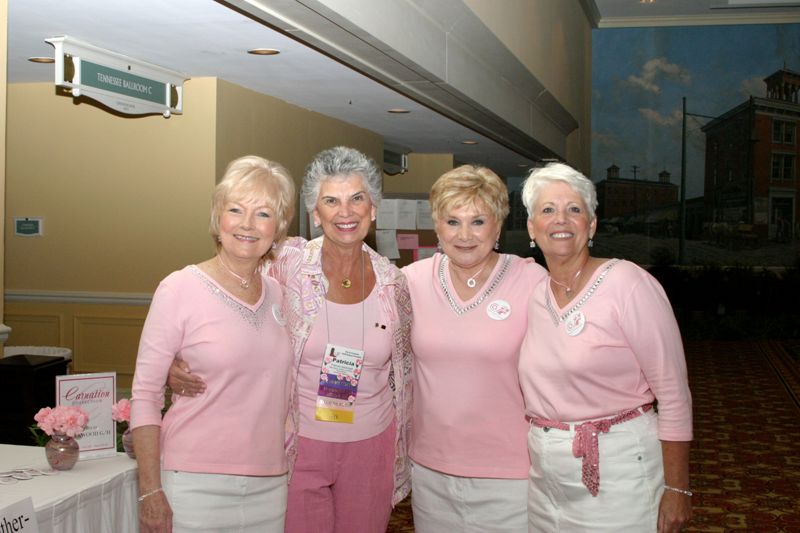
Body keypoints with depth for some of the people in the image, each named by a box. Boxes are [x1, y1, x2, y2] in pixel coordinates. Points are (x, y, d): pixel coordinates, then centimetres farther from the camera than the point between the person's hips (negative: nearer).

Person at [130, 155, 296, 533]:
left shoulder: (277, 294, 6)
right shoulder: (179, 289, -8)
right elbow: (145, 395, -8)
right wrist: (150, 491, -11)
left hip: (270, 486, 5)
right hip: (196, 485, -4)